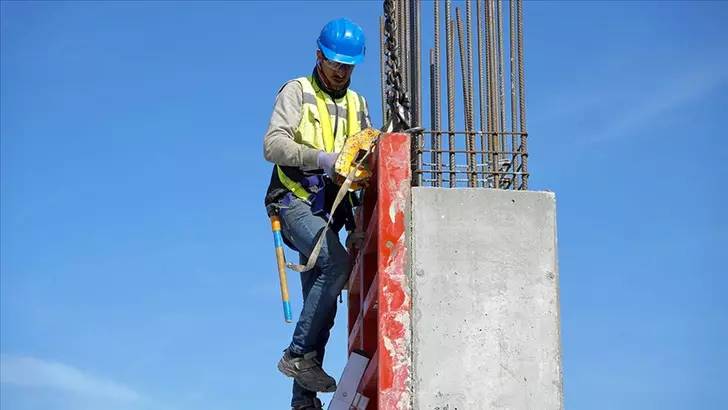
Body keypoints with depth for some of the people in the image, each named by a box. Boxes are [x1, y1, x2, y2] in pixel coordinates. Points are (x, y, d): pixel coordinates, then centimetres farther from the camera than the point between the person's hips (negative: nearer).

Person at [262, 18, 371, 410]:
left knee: (320, 303, 3)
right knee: (337, 263, -30)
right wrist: (321, 158, -25)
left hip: (329, 210, 7)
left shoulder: (356, 103, 21)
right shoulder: (297, 91, 2)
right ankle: (298, 353, -26)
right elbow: (273, 145, -11)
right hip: (296, 201, -7)